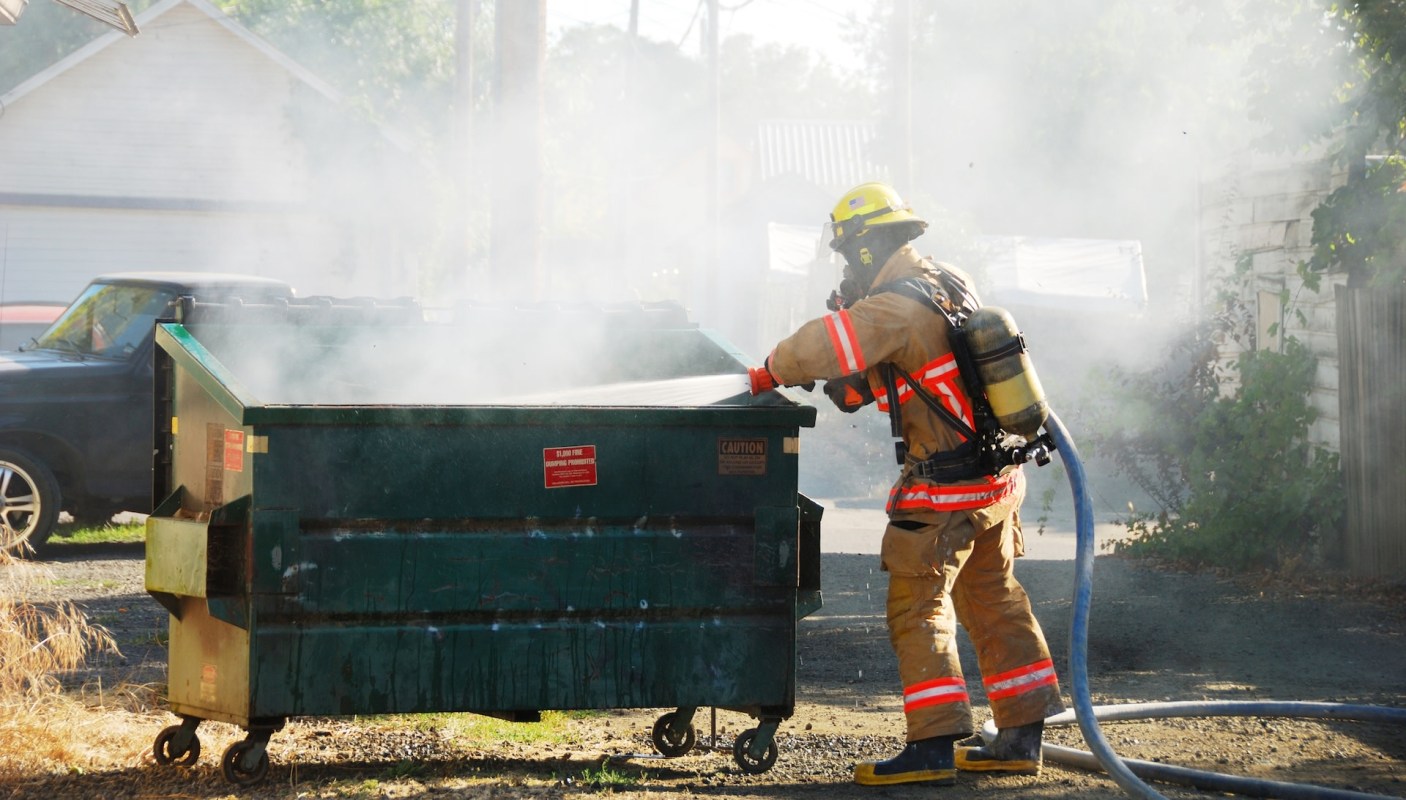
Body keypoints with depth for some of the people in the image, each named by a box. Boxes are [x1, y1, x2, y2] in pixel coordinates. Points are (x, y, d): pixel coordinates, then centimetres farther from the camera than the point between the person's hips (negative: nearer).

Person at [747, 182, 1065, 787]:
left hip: (946, 491, -9)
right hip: (999, 477, 9)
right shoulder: (948, 284, 10)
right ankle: (1021, 737, 21)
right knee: (994, 602, 16)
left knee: (917, 610, -4)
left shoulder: (895, 308, -19)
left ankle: (934, 746, -7)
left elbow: (819, 349, -24)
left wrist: (770, 373, -5)